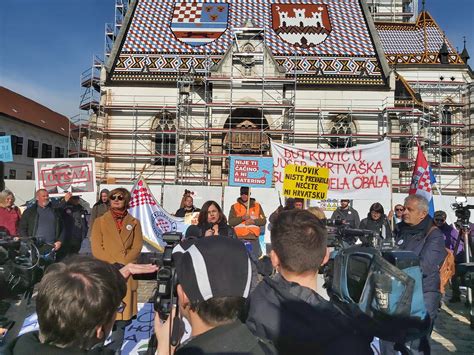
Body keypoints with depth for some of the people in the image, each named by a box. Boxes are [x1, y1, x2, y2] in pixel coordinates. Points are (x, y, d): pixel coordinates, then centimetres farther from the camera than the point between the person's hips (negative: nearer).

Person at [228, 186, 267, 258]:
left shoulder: (257, 206, 11)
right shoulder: (234, 206, 7)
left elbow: (263, 220, 6)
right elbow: (230, 222, -2)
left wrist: (253, 221, -10)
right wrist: (242, 218, -14)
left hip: (254, 239, 2)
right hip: (240, 239, -1)